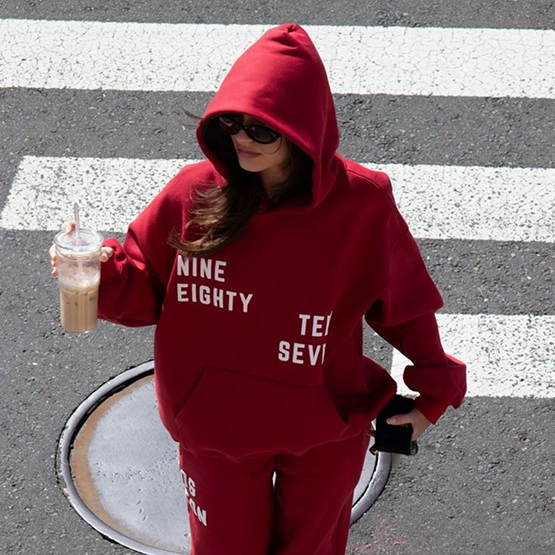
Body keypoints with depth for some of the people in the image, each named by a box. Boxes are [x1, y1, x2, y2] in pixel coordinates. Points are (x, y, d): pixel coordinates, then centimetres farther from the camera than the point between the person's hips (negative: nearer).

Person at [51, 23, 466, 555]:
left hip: (325, 433, 0)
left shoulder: (361, 203, -18)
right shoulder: (192, 193, -15)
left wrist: (433, 388, -3)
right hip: (216, 426, 1)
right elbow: (146, 291, -5)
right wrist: (102, 273, -24)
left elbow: (404, 302, -5)